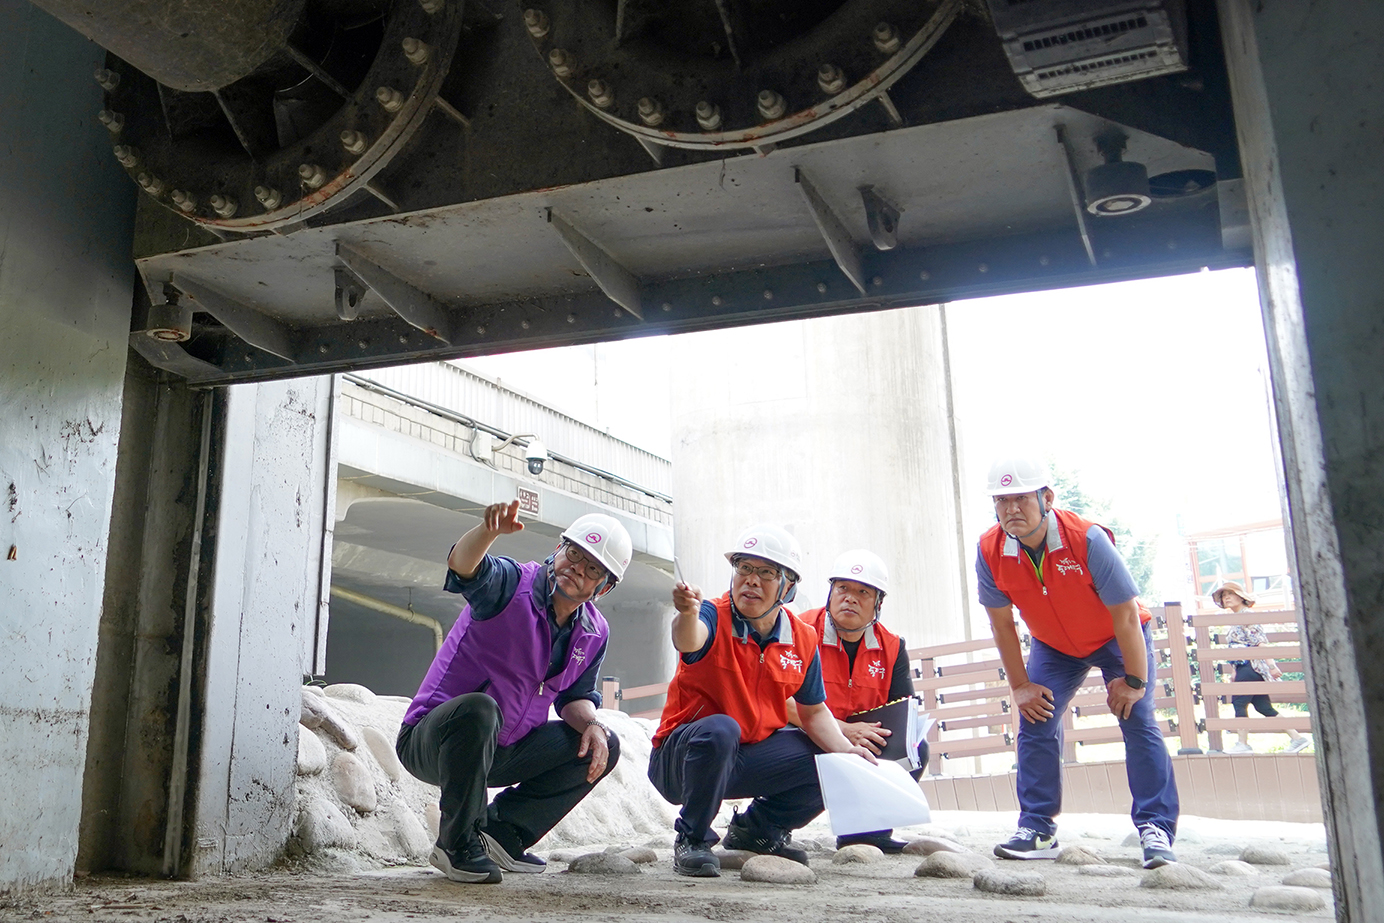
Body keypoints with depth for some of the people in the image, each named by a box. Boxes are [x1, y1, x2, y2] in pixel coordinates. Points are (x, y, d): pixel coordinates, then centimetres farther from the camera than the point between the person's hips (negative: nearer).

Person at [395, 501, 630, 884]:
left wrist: (591, 724, -13)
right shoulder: (511, 584, -17)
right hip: (430, 742, -6)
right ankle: (457, 842, -16)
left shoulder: (595, 633, 2)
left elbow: (575, 697, 10)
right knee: (478, 708, -39)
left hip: (502, 751, 7)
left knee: (603, 746, -1)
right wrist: (489, 530, -60)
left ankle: (500, 832, 4)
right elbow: (463, 566, -38)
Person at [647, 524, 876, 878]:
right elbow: (689, 640, -44)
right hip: (684, 754, -5)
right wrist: (688, 614, -67)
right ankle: (691, 839, -14)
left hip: (750, 756, 6)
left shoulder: (803, 639, -2)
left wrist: (845, 750, -11)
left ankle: (757, 828, 16)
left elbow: (814, 712, 7)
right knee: (719, 729, -37)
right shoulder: (714, 617, -18)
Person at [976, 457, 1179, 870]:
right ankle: (1037, 829, 2)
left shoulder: (1087, 539, -35)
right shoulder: (990, 551, -24)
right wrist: (1020, 686, -7)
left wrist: (1133, 680, -20)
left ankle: (1156, 829, -6)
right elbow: (1002, 623, -10)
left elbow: (1126, 613, -26)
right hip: (1053, 646, 4)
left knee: (1138, 722, -14)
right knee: (1035, 723, -7)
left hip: (1118, 638, -3)